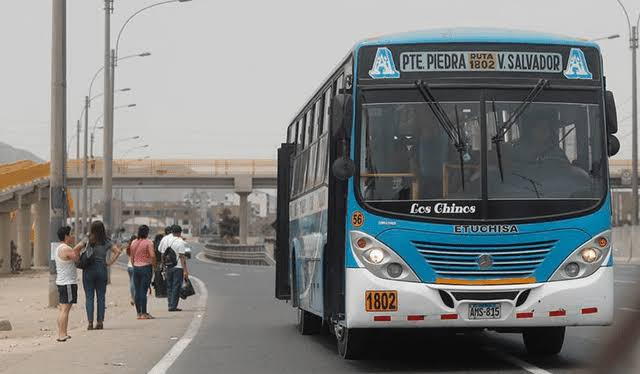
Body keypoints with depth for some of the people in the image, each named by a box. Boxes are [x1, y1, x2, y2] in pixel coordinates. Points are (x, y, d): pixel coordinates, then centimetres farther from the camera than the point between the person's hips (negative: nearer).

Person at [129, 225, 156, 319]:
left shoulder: (133, 243, 9)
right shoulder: (148, 242, -9)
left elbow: (132, 257, 13)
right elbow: (152, 255, -17)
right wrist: (154, 265, -4)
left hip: (136, 268, 5)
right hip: (146, 267, -5)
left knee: (137, 291, 8)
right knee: (143, 291, -6)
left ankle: (139, 313, 11)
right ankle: (144, 313, -5)